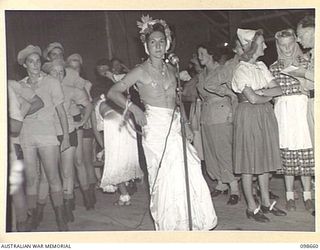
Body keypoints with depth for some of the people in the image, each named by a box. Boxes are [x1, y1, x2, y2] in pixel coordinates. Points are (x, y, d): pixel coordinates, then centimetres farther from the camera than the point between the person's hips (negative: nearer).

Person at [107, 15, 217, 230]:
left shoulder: (171, 69, 13)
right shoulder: (141, 71, -4)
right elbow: (113, 92, -5)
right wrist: (134, 108, -15)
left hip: (174, 126, 5)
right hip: (155, 127, -5)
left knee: (189, 171, -2)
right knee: (165, 176, -5)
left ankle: (190, 221, 13)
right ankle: (169, 224, 11)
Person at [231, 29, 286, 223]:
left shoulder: (261, 66, 11)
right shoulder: (241, 70, -11)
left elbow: (278, 89, 5)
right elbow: (252, 98, -19)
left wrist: (261, 93, -10)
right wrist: (269, 96, -2)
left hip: (266, 115, 7)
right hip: (249, 115, -7)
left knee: (265, 159, 11)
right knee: (249, 162, 0)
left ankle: (266, 202, 21)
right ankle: (252, 207, 9)